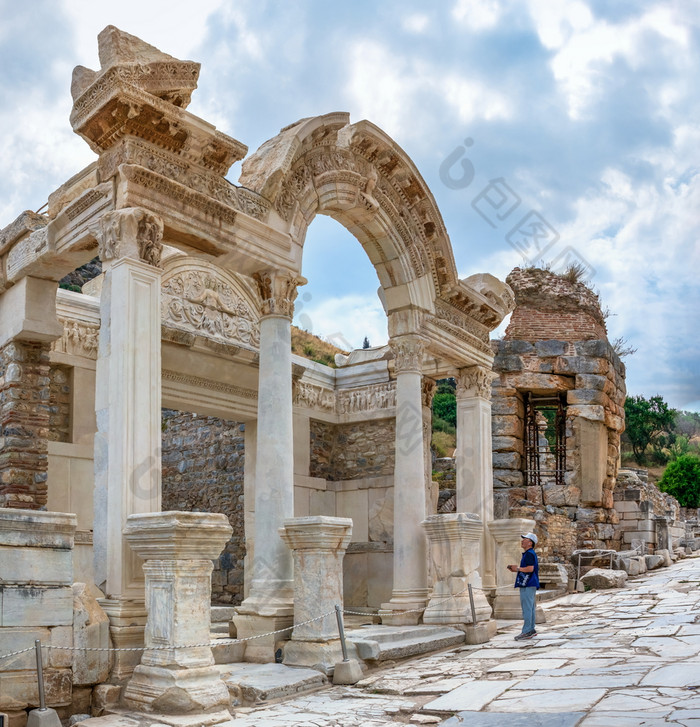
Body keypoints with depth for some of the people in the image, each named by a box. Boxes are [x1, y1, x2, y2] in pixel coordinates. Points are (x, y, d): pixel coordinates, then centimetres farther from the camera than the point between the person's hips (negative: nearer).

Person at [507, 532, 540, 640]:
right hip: (529, 584, 11)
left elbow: (530, 568, -25)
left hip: (528, 585, -11)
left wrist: (517, 568, -13)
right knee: (530, 608, 14)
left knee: (527, 608, -9)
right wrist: (516, 569, 15)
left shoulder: (529, 554, -15)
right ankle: (531, 630, 19)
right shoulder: (528, 553, 19)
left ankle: (526, 632, -8)